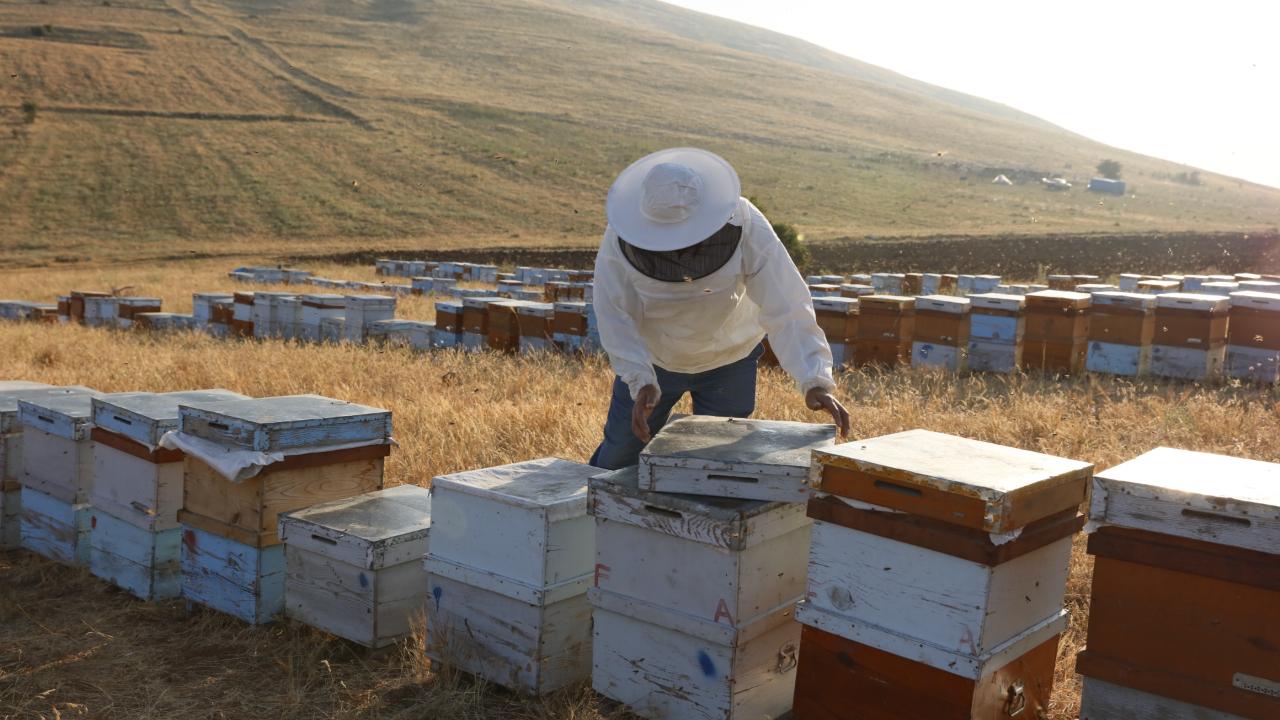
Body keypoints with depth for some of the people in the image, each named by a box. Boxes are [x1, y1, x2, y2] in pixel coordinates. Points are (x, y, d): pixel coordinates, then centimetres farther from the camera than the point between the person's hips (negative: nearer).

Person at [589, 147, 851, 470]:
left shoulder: (747, 228, -31)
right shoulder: (621, 239, -28)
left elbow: (786, 308, -33)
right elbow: (615, 318, -23)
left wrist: (815, 381, -43)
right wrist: (640, 381, -35)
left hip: (728, 361, -1)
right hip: (651, 359, 1)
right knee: (620, 455, 16)